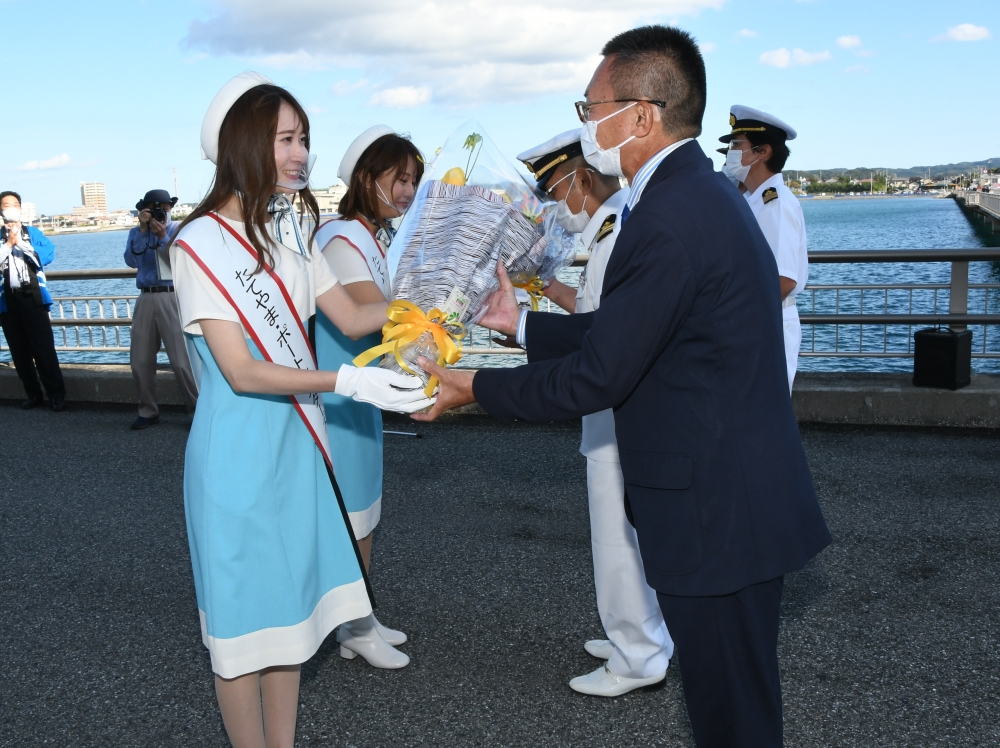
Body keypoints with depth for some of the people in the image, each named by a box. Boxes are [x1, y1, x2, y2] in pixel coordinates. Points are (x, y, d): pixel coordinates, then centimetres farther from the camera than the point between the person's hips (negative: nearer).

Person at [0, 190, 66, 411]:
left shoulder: (33, 232, 7)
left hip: (32, 296, -2)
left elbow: (48, 254, -8)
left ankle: (57, 395, -2)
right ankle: (33, 394, 16)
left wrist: (20, 242, -12)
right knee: (19, 350, 6)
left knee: (43, 347, -6)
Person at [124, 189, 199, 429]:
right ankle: (148, 411, 20)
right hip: (146, 298, 4)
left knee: (181, 359, -7)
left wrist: (164, 236, -15)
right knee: (140, 360, 7)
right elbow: (132, 261, -5)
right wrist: (143, 229, -9)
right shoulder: (136, 232, 12)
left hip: (174, 297, -4)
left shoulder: (180, 229, 3)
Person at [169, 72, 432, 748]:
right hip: (238, 449, -7)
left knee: (289, 602, 15)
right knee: (247, 615, 6)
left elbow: (353, 317, 6)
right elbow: (242, 372, -20)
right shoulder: (201, 244, -15)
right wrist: (346, 382, -30)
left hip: (297, 440, 7)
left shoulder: (288, 233, 7)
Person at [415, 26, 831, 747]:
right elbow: (619, 330, 13)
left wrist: (474, 387, -6)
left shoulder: (667, 221, -24)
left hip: (719, 516, -10)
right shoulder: (703, 191, 8)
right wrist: (522, 322, 17)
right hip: (742, 499, 10)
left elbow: (594, 377, -19)